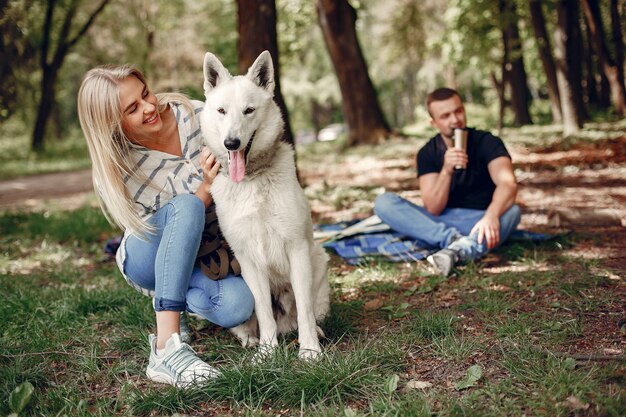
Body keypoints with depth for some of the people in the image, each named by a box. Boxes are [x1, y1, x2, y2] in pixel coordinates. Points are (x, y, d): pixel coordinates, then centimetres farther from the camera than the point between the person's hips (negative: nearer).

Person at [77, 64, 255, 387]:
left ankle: (174, 300, 6)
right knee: (186, 207, -37)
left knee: (237, 306, -31)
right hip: (150, 259, -3)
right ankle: (166, 346, -42)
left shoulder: (193, 115, -13)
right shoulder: (114, 170, -18)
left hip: (209, 251, 3)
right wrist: (207, 187, -35)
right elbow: (183, 214, -20)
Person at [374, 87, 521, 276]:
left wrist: (491, 216, -48)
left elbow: (508, 183, -27)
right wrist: (446, 170, -27)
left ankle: (457, 250, -54)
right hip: (438, 224, 2)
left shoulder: (486, 142, -8)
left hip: (477, 225, -2)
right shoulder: (428, 153, -2)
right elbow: (433, 209, -10)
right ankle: (456, 240, -33)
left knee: (512, 211, -33)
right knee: (384, 202, -19)